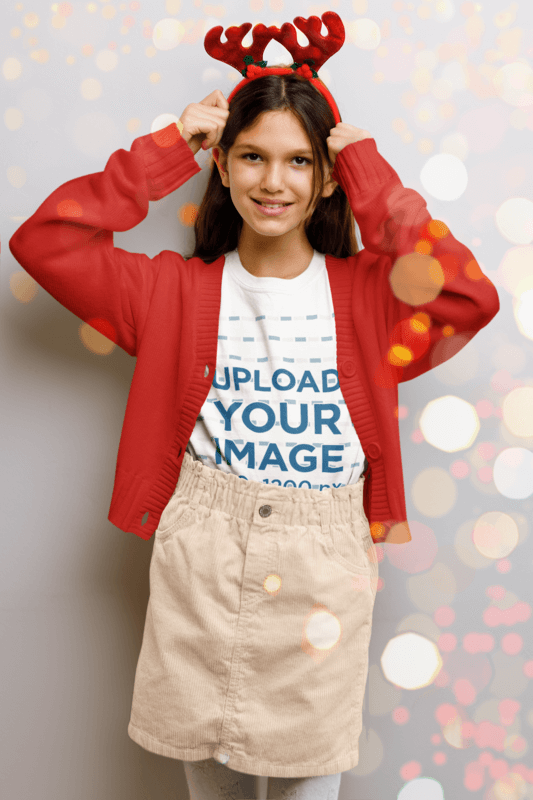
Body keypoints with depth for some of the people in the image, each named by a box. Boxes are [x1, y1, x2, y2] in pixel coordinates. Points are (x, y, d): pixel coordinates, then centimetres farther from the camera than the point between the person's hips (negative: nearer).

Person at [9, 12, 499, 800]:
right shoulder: (179, 292, 2)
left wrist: (373, 176, -9)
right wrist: (169, 148, -4)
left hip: (322, 572, 0)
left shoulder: (364, 292, 0)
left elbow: (468, 298, -18)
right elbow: (42, 241, -4)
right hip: (199, 565, 1)